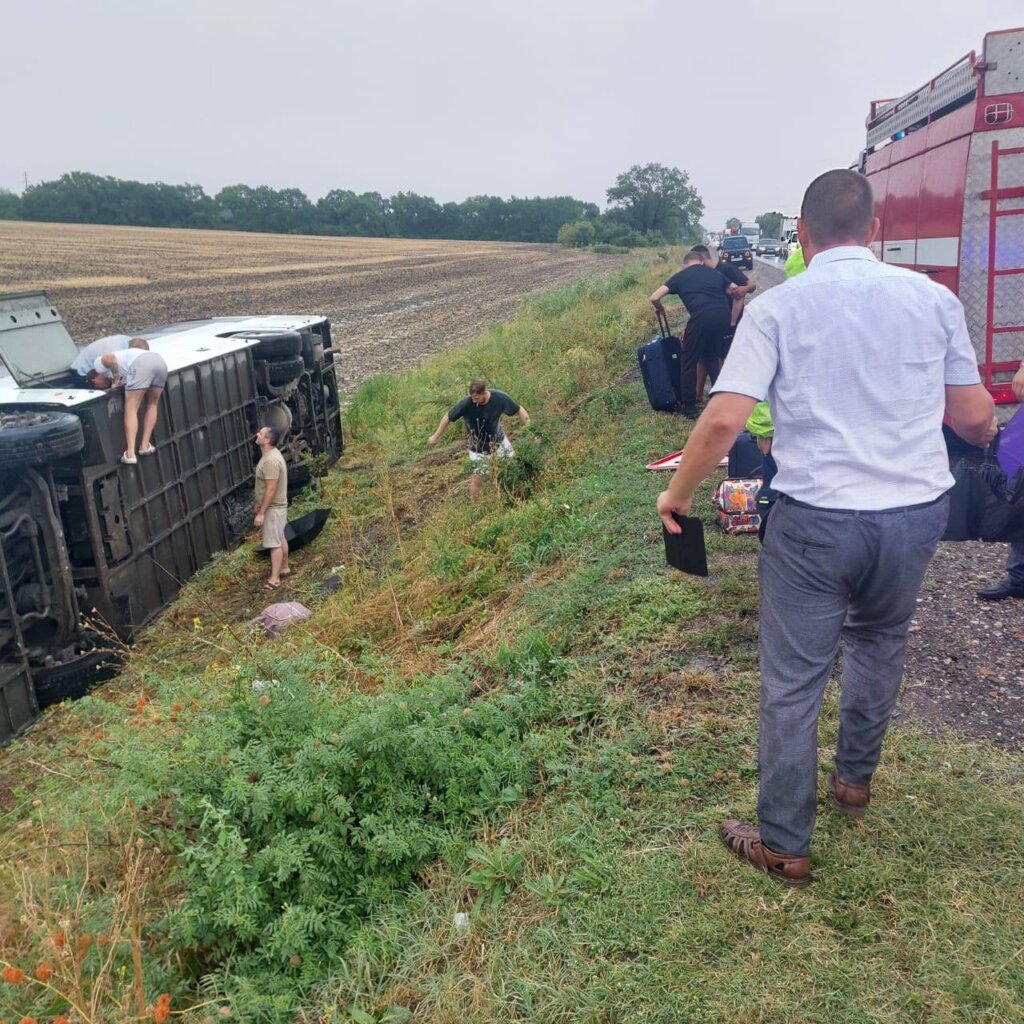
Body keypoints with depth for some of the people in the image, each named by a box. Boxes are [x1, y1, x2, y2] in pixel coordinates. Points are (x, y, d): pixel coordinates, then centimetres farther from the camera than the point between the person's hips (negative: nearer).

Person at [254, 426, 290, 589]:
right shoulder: (271, 455, 7)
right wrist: (259, 508, 22)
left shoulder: (270, 460, -26)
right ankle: (284, 568, 33)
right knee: (280, 539, 20)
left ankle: (274, 579, 3)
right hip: (275, 505, 10)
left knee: (274, 543, -3)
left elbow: (271, 489, -27)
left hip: (272, 508, -10)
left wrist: (261, 513, -24)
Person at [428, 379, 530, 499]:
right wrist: (436, 436, -4)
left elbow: (519, 410, -11)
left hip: (499, 440, 3)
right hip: (478, 447, -3)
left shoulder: (500, 398, -27)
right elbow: (448, 417, -15)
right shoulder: (466, 403, -31)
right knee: (477, 478, 2)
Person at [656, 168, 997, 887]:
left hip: (816, 519, -4)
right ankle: (856, 779, 46)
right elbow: (976, 417, 6)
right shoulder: (933, 297, 3)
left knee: (792, 684, 7)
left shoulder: (777, 308, -6)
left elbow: (723, 421, -14)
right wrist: (985, 435, 30)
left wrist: (677, 494, 0)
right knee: (880, 642, 28)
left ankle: (785, 846, 20)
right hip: (918, 511, 4)